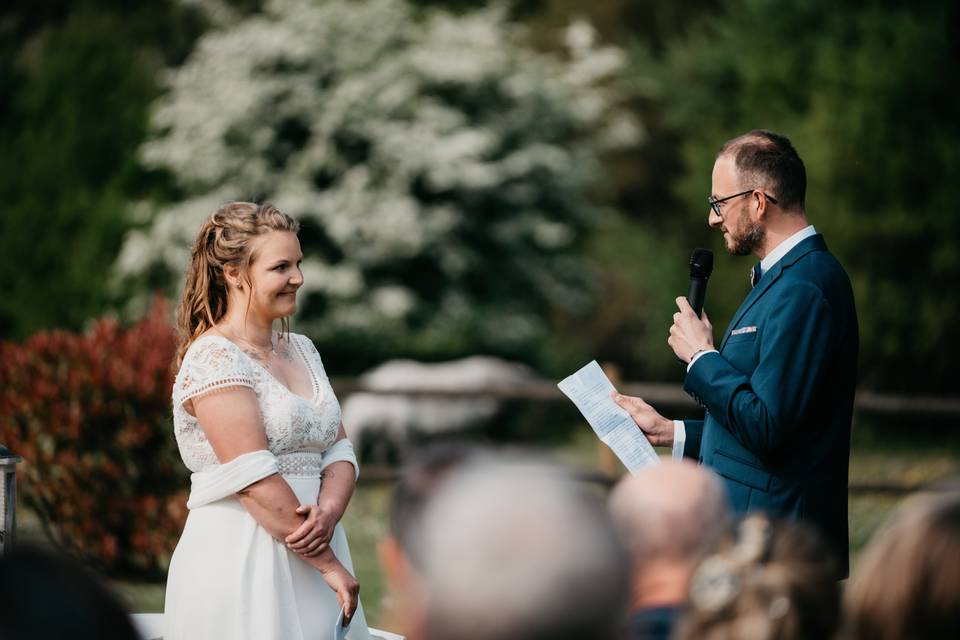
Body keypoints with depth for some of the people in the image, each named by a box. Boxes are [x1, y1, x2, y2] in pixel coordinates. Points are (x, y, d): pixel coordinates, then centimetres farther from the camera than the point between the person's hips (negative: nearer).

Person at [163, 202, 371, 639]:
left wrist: (329, 511, -11)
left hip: (305, 556, 7)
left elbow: (338, 450, 10)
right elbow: (254, 479, -17)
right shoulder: (213, 358, -10)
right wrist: (328, 563, -16)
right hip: (240, 566, -7)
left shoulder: (300, 350, 15)